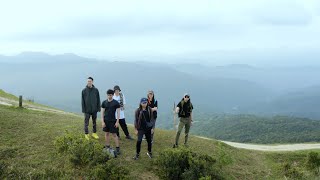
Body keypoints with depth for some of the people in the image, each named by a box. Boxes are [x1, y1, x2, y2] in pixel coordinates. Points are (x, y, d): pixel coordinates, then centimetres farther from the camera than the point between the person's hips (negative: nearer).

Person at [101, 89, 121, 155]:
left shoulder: (116, 103, -6)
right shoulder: (104, 102, 1)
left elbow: (118, 113, -4)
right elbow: (102, 112, 3)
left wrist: (117, 122, -9)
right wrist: (102, 122, -3)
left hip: (113, 121, -3)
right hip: (106, 121, 3)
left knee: (114, 134, -2)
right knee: (107, 133, 12)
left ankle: (117, 148, 4)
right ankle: (107, 147, 25)